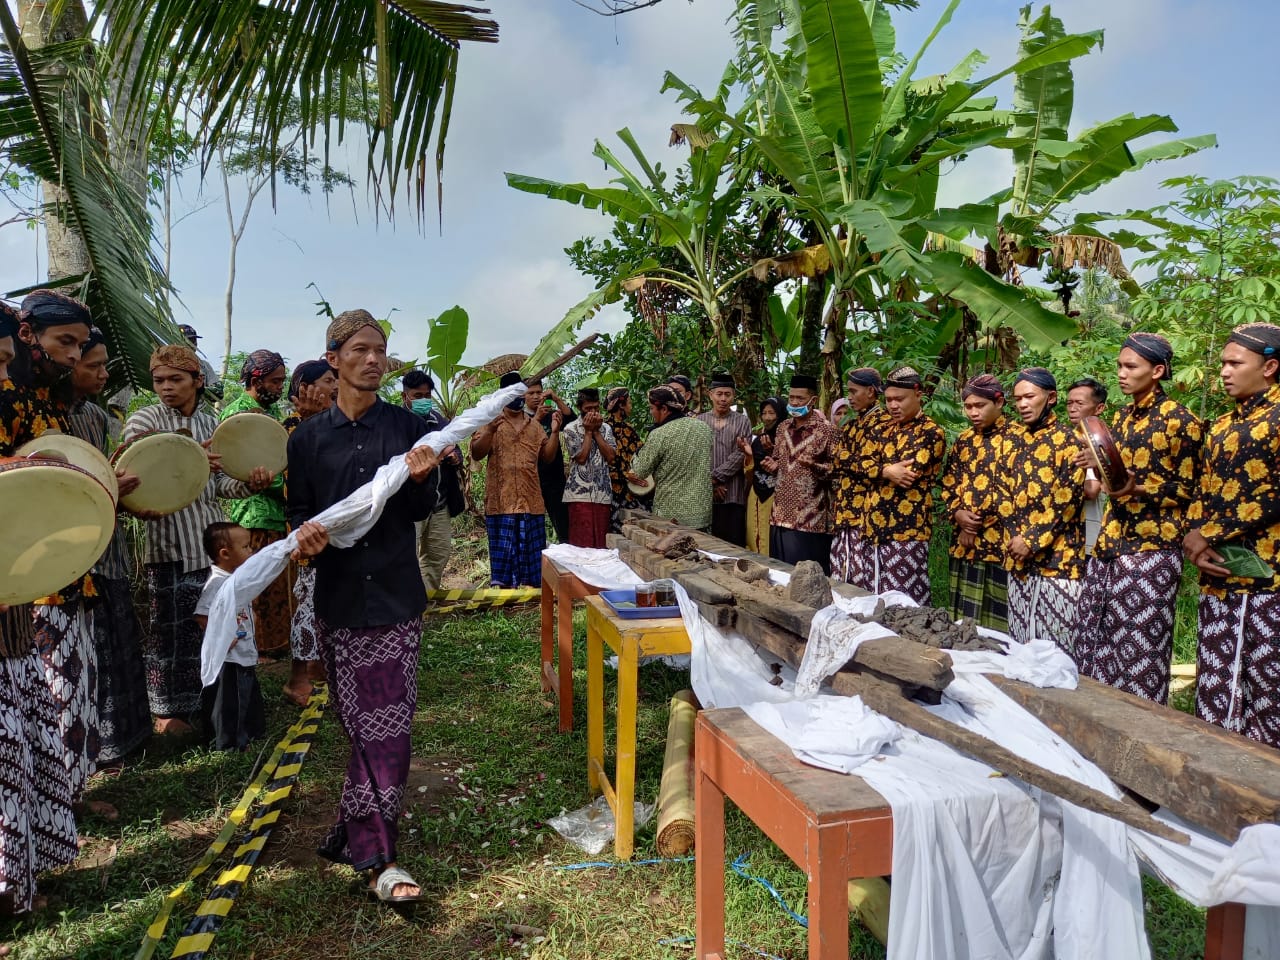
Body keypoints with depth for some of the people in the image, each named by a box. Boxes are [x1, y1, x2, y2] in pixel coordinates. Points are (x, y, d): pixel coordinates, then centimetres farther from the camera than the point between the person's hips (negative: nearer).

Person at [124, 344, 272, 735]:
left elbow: (219, 484, 11)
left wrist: (249, 484, -9)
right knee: (169, 628, 2)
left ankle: (198, 700, 29)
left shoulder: (210, 423, 10)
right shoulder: (144, 420, -4)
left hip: (211, 540, 5)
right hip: (169, 543, -5)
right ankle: (167, 710, 18)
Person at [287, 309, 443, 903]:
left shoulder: (406, 426, 3)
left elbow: (422, 512, 4)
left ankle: (358, 838, 15)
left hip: (396, 592, 0)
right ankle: (377, 857, 10)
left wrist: (421, 478, -17)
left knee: (388, 722, -1)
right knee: (367, 724, 2)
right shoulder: (308, 438, 4)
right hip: (339, 594, 0)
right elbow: (299, 512, 7)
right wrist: (306, 535, -15)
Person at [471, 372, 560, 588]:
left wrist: (555, 432, 2)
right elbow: (476, 454, -6)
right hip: (501, 501, -4)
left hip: (531, 501, 4)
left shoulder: (534, 425, 16)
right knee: (502, 551, -2)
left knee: (530, 551, 6)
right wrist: (489, 430, -20)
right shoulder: (490, 421, 3)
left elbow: (548, 457, 14)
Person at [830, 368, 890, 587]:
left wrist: (842, 457, -1)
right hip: (843, 512, 8)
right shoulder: (850, 425, 18)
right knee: (841, 580, 10)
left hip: (865, 513, -8)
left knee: (863, 580, -6)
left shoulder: (884, 422, -6)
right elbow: (836, 465, 18)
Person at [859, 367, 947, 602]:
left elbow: (908, 473, -15)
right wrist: (889, 471, -14)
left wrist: (879, 469, -1)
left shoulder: (931, 432, -5)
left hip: (907, 529, -7)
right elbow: (866, 462, 4)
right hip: (875, 527, 7)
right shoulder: (886, 428, 16)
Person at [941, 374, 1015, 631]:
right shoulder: (964, 441, 14)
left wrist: (977, 521, -11)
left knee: (997, 617, -2)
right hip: (964, 541, 6)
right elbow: (948, 484, 16)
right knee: (964, 618, 11)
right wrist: (958, 513, -4)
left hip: (999, 541, -6)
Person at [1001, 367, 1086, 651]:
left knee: (1056, 643, -3)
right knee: (1019, 641, 10)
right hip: (1018, 556, 6)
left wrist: (1031, 540, -14)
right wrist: (1014, 538, 0)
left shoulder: (1067, 441, -4)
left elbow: (1067, 501, -12)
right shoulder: (1015, 439, 13)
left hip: (1057, 555, -6)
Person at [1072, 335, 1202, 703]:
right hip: (1110, 540, 8)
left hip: (1152, 545, -7)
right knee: (1091, 636, 10)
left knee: (1140, 645, -3)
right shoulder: (1122, 417, 14)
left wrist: (1138, 489, -22)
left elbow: (1188, 489, -7)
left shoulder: (1181, 421, -7)